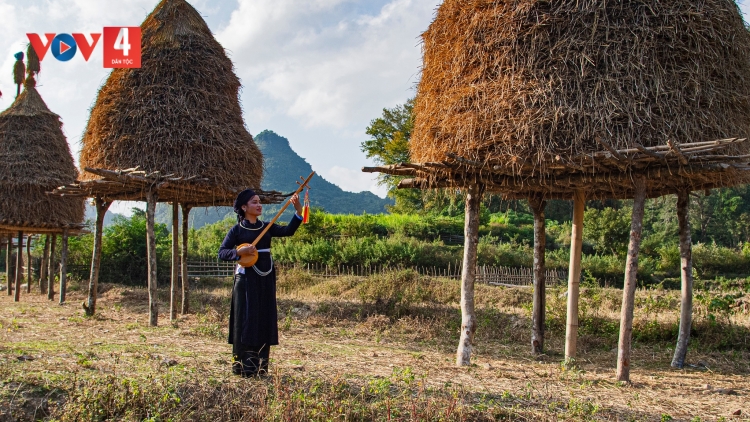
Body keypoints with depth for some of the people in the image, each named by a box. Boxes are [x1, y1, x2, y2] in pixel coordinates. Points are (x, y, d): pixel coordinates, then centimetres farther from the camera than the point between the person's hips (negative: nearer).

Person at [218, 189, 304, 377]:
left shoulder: (266, 227, 10)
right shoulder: (237, 230, -1)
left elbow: (288, 231, -4)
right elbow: (222, 252, -6)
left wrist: (298, 211, -16)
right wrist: (240, 251, -22)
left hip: (266, 279, 5)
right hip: (247, 279, -5)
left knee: (265, 319, 6)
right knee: (247, 319, -4)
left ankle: (260, 366, 15)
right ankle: (244, 366, 4)